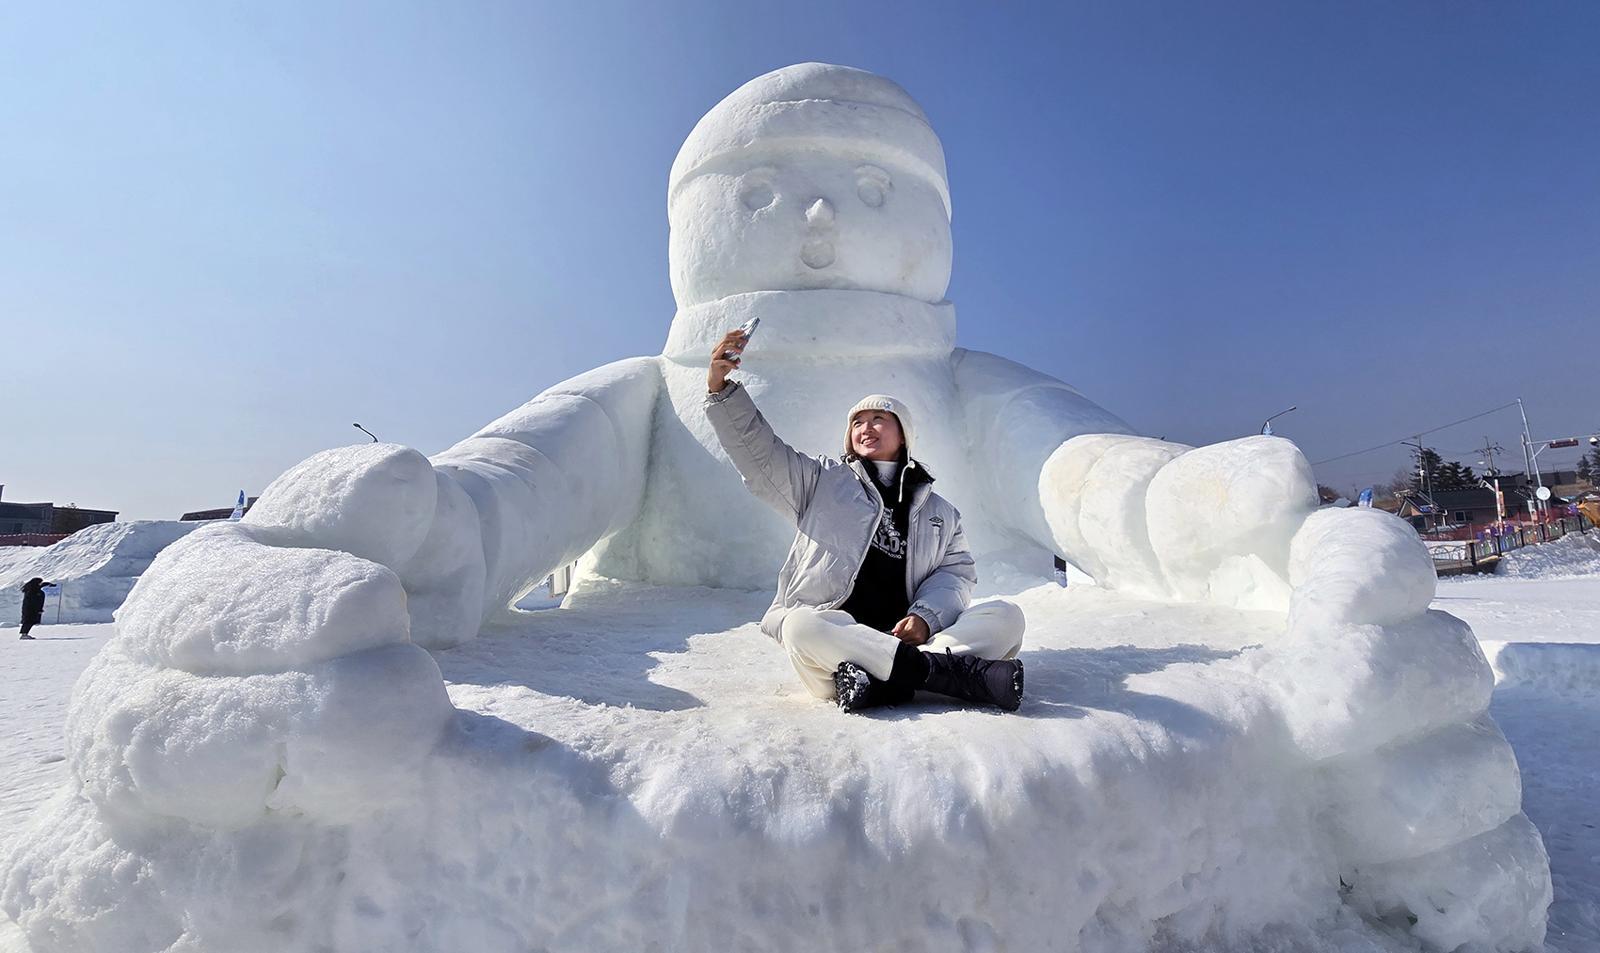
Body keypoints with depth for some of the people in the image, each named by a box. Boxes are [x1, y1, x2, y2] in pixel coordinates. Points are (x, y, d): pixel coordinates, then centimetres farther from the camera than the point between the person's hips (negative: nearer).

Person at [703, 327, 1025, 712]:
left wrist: (925, 616, -11)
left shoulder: (939, 512, 22)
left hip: (906, 637, 3)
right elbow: (758, 450, 6)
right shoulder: (821, 480, 17)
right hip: (833, 630, -2)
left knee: (1005, 617, -19)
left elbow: (956, 572, 11)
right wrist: (721, 388, -9)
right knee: (801, 627, -36)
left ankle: (888, 680, -36)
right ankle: (952, 669, -35)